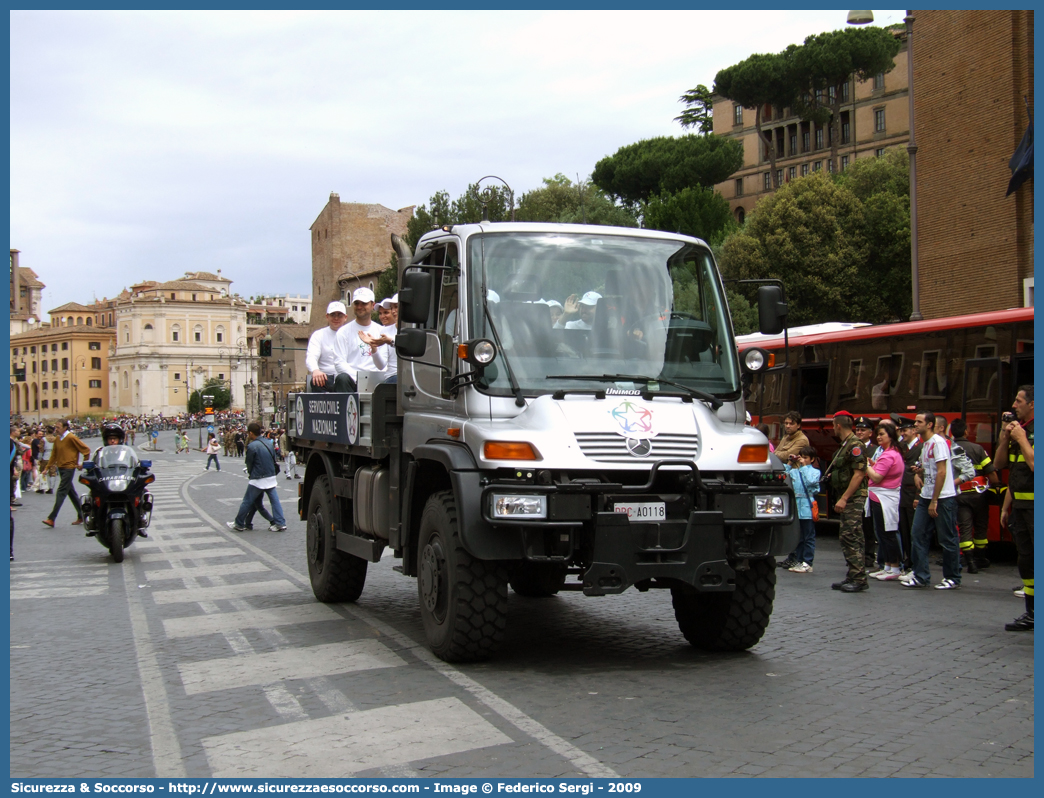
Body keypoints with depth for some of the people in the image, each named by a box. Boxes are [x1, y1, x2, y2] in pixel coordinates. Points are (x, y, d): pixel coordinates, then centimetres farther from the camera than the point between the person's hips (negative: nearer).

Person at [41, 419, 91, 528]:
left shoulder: (71, 438, -12)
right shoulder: (58, 439, 10)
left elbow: (86, 450, -9)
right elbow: (54, 454, 15)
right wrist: (47, 468, 11)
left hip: (69, 468, -8)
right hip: (61, 468, 8)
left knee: (61, 493, -9)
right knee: (71, 493, 12)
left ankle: (51, 518, -11)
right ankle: (81, 516, 20)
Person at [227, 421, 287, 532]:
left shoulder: (252, 446, -14)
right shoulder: (269, 443, 6)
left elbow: (249, 464, -4)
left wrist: (250, 474, 15)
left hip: (258, 480, -6)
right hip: (271, 477, 6)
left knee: (247, 502, 5)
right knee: (275, 500, 7)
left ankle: (239, 524, 15)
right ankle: (280, 523, 2)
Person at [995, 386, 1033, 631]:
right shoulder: (1018, 429, 14)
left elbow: (1035, 465, -23)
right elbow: (998, 463, 18)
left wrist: (1022, 439, -15)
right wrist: (1005, 438, 6)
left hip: (1034, 506, -9)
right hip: (1019, 506, 9)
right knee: (1025, 561, 13)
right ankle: (1031, 614, 21)